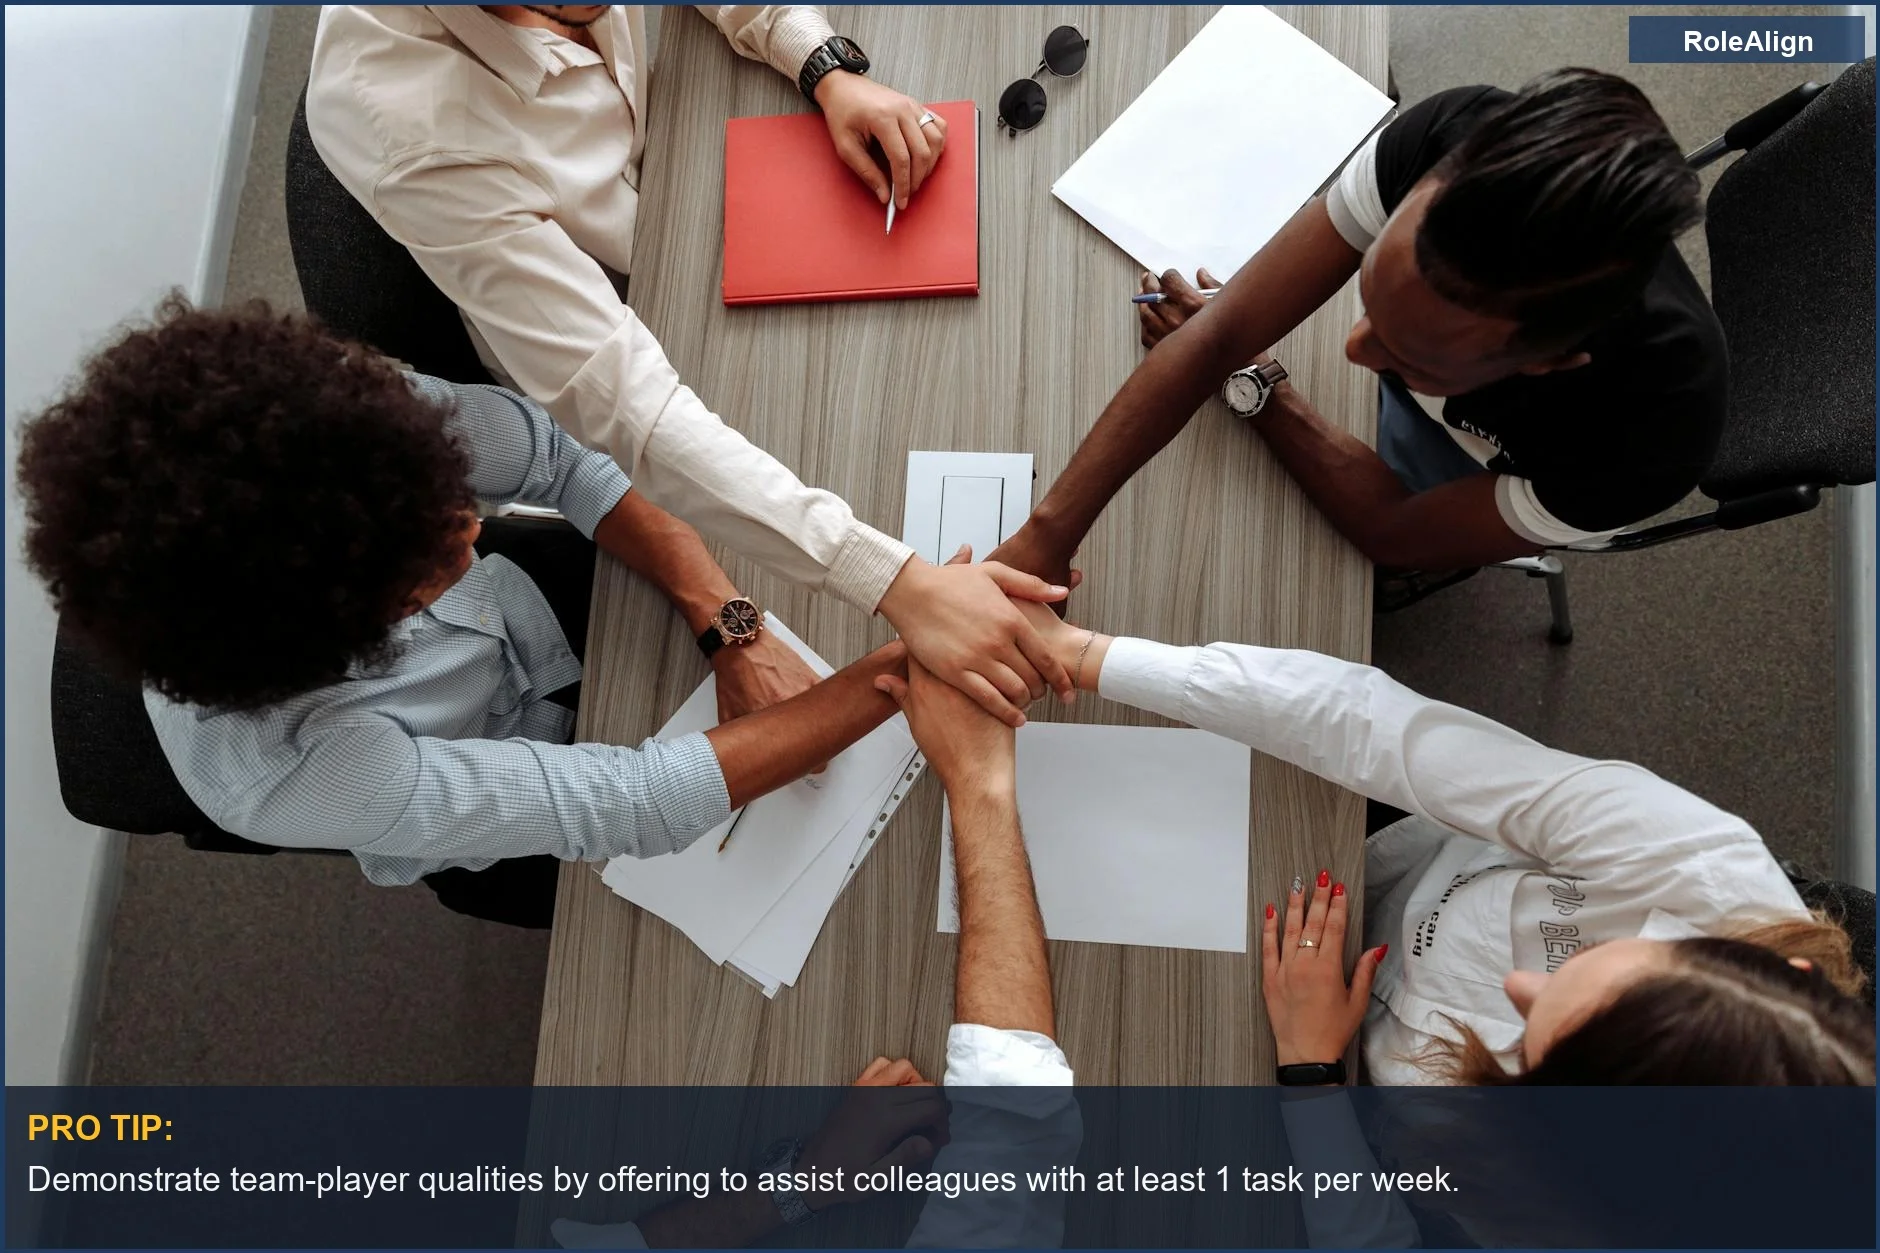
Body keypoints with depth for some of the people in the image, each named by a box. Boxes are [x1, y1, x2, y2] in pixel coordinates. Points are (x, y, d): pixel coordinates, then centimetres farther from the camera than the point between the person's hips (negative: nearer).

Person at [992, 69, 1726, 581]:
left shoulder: (1650, 435, -46)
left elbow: (1391, 532, -30)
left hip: (1505, 487, -2)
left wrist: (1249, 380, -23)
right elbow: (1213, 337, -37)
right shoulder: (1458, 142, -41)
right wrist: (1046, 535, -44)